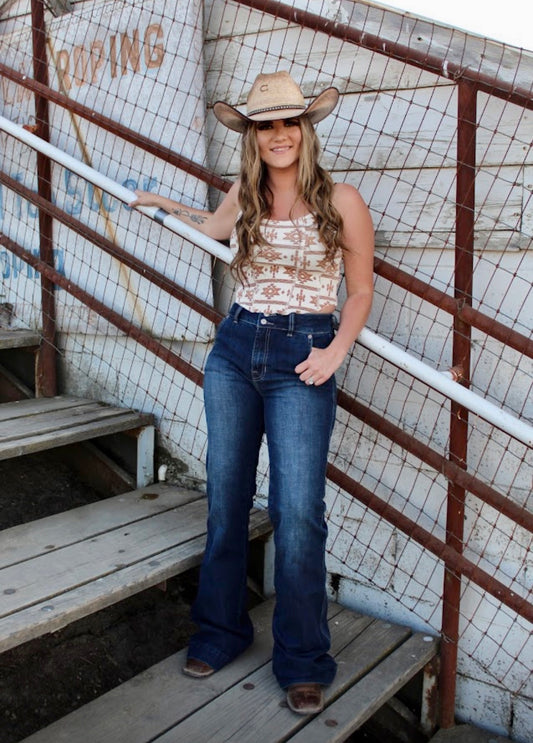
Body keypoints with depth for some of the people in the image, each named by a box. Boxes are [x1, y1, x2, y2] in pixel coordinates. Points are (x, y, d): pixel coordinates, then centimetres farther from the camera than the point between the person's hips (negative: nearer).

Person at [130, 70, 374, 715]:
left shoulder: (340, 200, -2)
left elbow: (361, 291, 4)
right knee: (225, 498, 8)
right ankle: (220, 631, 27)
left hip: (301, 360, -4)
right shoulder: (244, 196, 9)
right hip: (234, 351, 4)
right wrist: (165, 204, 40)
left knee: (298, 510, -9)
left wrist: (335, 351, -9)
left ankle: (303, 661, 10)